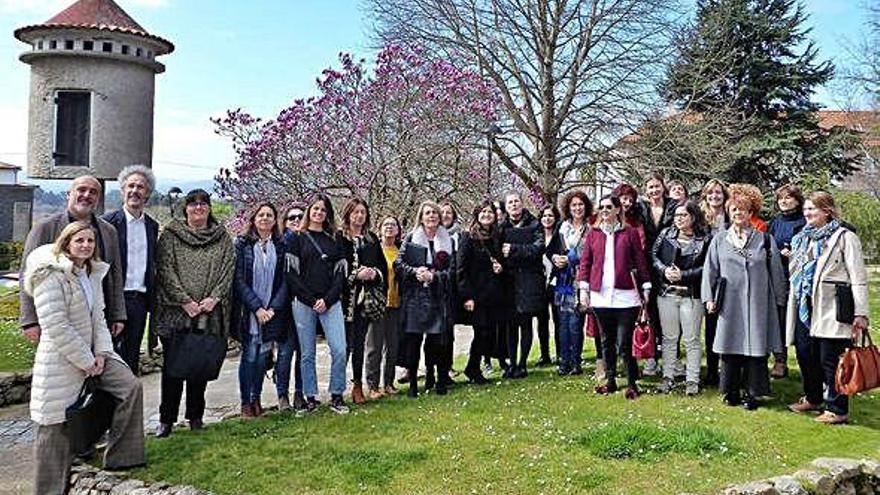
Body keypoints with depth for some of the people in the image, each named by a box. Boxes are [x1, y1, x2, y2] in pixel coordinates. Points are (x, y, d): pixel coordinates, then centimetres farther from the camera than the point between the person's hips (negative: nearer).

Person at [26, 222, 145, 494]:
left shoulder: (93, 273, 9)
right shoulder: (51, 277, -17)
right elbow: (56, 326, -22)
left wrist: (101, 352, -2)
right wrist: (86, 361, -17)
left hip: (91, 353, 8)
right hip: (60, 360, -7)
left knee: (130, 386, -4)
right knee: (56, 427, 2)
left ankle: (120, 457, 7)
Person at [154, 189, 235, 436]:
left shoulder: (223, 238, 10)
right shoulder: (170, 235, 4)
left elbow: (228, 270, 4)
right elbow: (166, 270, -4)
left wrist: (214, 298, -10)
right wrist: (184, 301, -13)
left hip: (210, 312, 2)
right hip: (176, 311, -2)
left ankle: (196, 416, 19)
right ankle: (166, 420, 9)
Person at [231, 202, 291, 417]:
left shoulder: (281, 246, 7)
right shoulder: (242, 244, 0)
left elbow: (284, 280, 4)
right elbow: (239, 280, -5)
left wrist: (273, 308, -8)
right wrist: (257, 307, -12)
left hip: (272, 311, 2)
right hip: (248, 310, -2)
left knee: (263, 355, 5)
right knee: (249, 355, -1)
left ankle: (256, 399, 17)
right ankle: (246, 402, 10)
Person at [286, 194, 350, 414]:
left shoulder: (334, 240, 13)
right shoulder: (296, 238, 6)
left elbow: (341, 273, 8)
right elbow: (291, 272, -2)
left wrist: (327, 299, -6)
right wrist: (311, 300, -9)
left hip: (330, 303, 2)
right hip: (304, 303, -2)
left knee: (339, 350, -7)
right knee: (307, 353, 4)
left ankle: (337, 396, 7)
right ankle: (311, 398, 14)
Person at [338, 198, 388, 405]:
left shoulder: (372, 239, 14)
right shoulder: (338, 238, -3)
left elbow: (383, 266, 15)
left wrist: (375, 273, -6)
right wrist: (356, 275, -18)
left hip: (365, 299, 4)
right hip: (345, 298, -4)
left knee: (359, 343, 8)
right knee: (344, 344, -3)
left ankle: (358, 386, 16)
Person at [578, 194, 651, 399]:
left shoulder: (630, 233, 3)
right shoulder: (593, 234, 10)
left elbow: (640, 261, 4)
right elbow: (585, 262, 10)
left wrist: (645, 288, 2)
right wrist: (583, 288, 3)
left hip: (625, 296, -3)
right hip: (600, 296, 3)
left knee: (624, 344, -6)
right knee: (606, 341, 12)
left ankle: (632, 383, 7)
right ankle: (610, 380, 22)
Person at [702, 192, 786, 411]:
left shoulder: (765, 240, 7)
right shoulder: (719, 240, 10)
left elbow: (776, 272, 8)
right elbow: (710, 270, 9)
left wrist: (779, 300, 6)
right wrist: (709, 298, 2)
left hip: (757, 304, -1)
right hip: (730, 304, 1)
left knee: (755, 347, 0)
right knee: (730, 347, 3)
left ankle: (751, 393, 9)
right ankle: (731, 391, 14)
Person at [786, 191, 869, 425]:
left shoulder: (845, 237, -5)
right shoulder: (804, 238, 16)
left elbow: (858, 278, -9)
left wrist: (861, 313, -15)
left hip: (831, 308, -7)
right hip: (804, 307, 7)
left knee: (830, 359, -4)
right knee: (805, 354, 13)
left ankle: (837, 409, 7)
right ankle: (813, 398, 30)